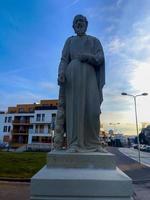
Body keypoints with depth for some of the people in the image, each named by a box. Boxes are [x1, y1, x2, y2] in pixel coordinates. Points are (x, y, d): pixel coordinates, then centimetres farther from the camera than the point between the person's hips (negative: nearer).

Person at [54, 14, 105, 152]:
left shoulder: (95, 41, 23)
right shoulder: (69, 41, 22)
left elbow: (100, 58, 6)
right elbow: (64, 60, 7)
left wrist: (87, 56, -15)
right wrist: (61, 74, -14)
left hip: (89, 76, 1)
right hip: (73, 75, 0)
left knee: (92, 109, -14)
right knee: (74, 108, -14)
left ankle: (93, 143, -3)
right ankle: (74, 144, -13)